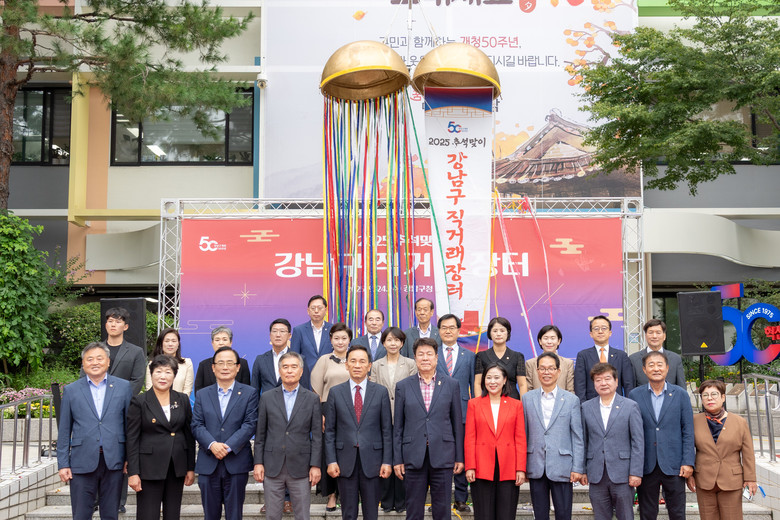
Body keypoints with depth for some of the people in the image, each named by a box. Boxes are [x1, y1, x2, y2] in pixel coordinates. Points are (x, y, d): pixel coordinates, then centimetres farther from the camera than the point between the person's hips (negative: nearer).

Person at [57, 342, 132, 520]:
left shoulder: (124, 387, 5)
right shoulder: (71, 390, 6)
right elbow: (64, 431, 7)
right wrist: (63, 464, 2)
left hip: (113, 460, 0)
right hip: (82, 462, 0)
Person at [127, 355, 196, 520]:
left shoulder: (183, 400, 6)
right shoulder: (139, 402, -3)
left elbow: (189, 435, 9)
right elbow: (132, 439, -4)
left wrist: (191, 468, 7)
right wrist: (133, 472, -9)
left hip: (177, 467, 4)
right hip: (150, 468, -3)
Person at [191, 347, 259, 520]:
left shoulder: (249, 393, 4)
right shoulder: (202, 395, 11)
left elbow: (250, 424, -5)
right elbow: (197, 425, 2)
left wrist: (228, 447, -16)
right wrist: (212, 445, -16)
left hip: (237, 463, -2)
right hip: (208, 464, 2)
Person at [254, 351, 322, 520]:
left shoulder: (312, 399, 2)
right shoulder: (267, 397, 5)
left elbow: (317, 435, 1)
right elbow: (260, 434, 6)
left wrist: (315, 465, -4)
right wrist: (258, 463, 0)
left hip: (300, 468, -1)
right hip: (272, 467, 1)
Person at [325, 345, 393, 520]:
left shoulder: (381, 392, 3)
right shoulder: (335, 392, 4)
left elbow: (387, 430, 2)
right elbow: (329, 431, 4)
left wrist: (387, 461, -3)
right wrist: (331, 461, -3)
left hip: (372, 461, 0)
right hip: (345, 462, 0)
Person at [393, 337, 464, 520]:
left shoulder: (451, 385, 5)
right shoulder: (403, 386, 5)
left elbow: (457, 423, 6)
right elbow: (398, 426, 6)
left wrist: (459, 457, 4)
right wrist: (397, 459, 2)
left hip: (442, 457, 0)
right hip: (413, 457, 0)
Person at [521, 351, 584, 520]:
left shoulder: (571, 400, 2)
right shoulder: (527, 398, 6)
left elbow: (578, 437, 1)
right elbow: (523, 434, 8)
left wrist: (578, 468, -4)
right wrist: (521, 466, 4)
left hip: (561, 468, -2)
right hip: (536, 468, 2)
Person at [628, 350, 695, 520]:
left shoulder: (680, 394, 4)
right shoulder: (634, 395, 3)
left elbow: (688, 431, 3)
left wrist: (688, 462, -5)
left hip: (673, 466, 0)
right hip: (645, 466, 0)